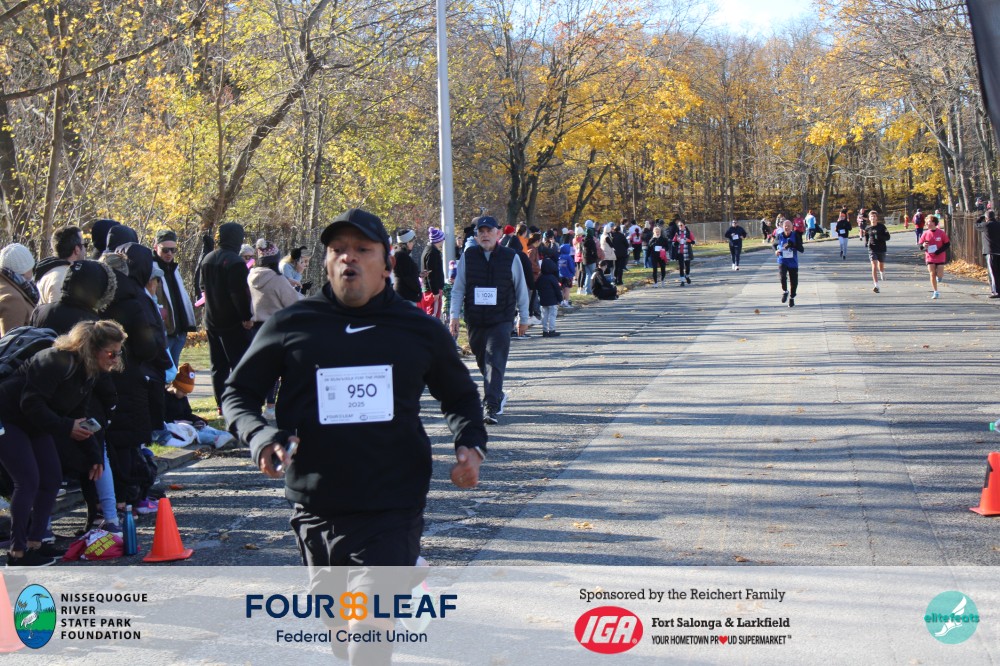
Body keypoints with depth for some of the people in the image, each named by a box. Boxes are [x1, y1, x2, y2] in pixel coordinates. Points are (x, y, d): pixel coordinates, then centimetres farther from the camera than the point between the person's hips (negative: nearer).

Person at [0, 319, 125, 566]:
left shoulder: (90, 373, 2)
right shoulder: (57, 361, -27)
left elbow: (79, 417, 7)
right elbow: (30, 404, -29)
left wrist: (93, 456, 2)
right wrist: (66, 428, -26)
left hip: (34, 425, 9)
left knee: (52, 479, 3)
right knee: (28, 481, -13)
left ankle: (35, 543, 12)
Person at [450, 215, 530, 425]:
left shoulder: (510, 257, -1)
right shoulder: (467, 257, 2)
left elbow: (521, 289, 7)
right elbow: (458, 288, 6)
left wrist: (523, 318, 11)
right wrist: (454, 316, -1)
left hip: (501, 320, -3)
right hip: (475, 320, 3)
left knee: (495, 362, -13)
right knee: (482, 361, 14)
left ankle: (491, 408, -15)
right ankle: (497, 395, 36)